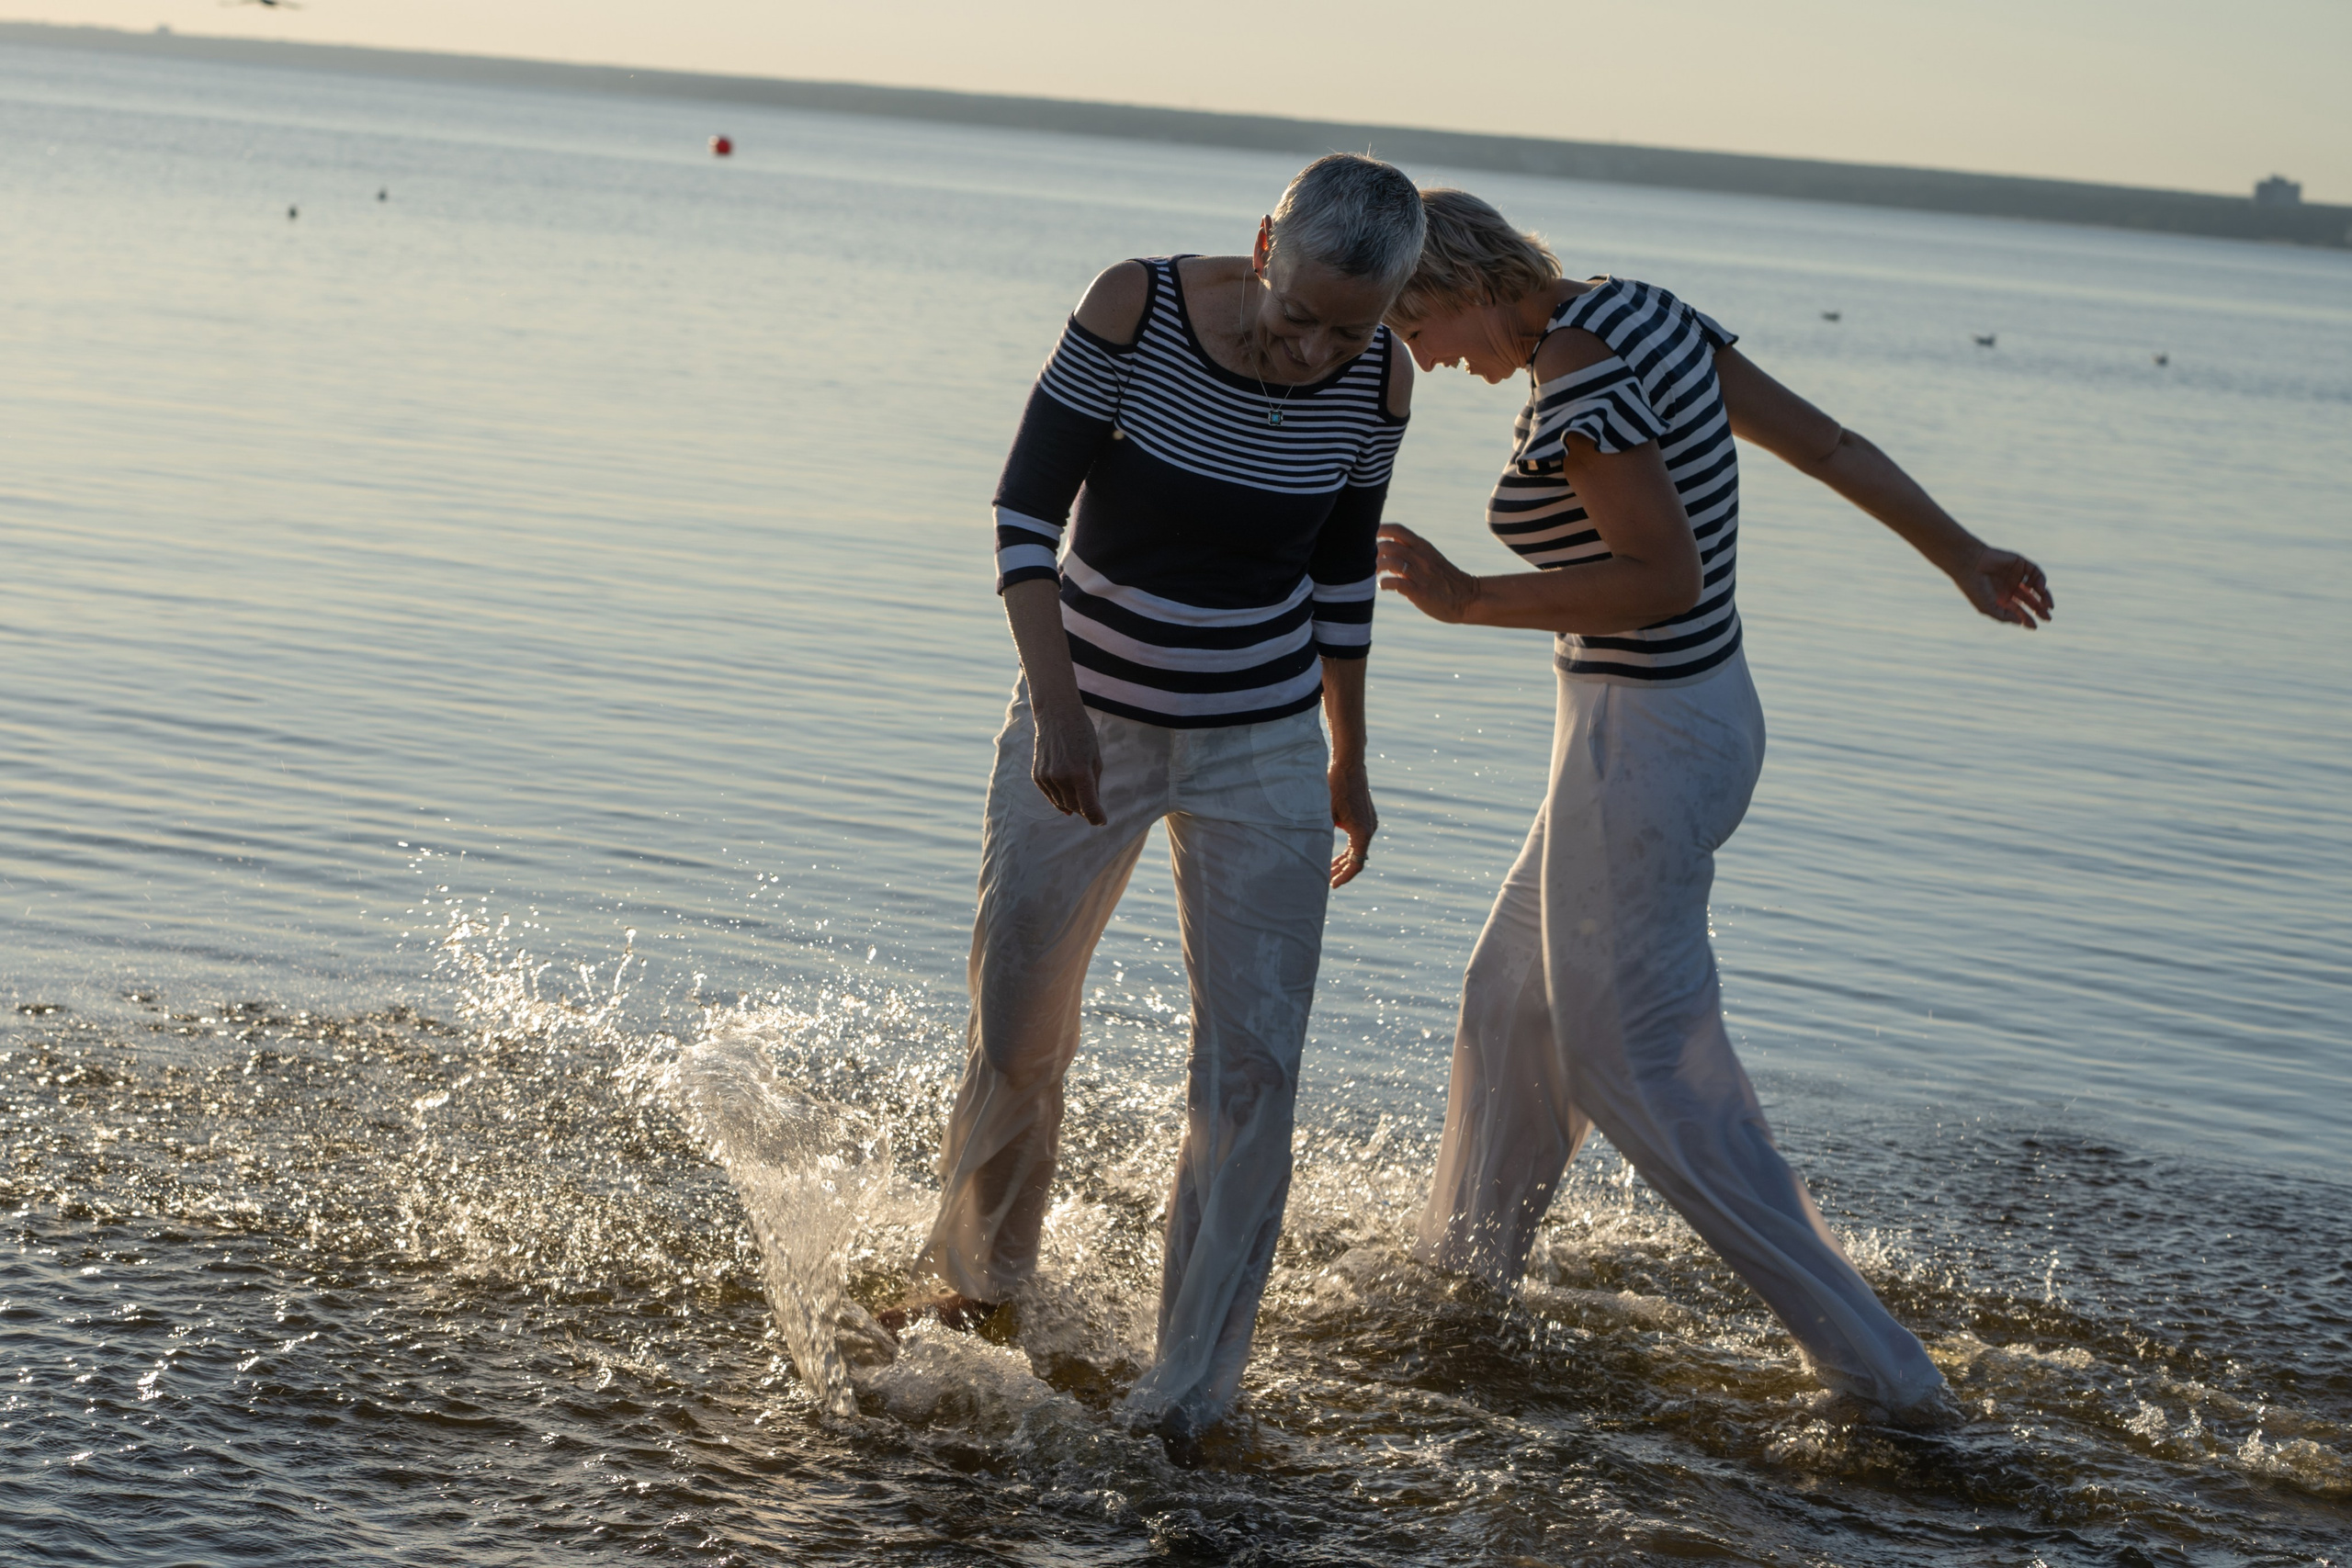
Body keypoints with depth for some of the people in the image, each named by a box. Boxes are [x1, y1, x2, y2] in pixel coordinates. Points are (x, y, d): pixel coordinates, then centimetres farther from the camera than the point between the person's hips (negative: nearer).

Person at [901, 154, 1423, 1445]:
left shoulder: (1376, 384, -10)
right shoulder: (1136, 311, -20)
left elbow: (1341, 572, 6)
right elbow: (1025, 514, -18)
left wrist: (1348, 761, 13)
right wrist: (1057, 707, -30)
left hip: (1261, 744, 1)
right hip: (1087, 719, -1)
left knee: (1252, 1058, -7)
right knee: (1018, 1027, 9)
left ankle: (1188, 1394, 4)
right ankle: (977, 1275, 38)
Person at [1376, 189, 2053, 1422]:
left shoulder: (1577, 386, -22)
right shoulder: (1635, 311, 6)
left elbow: (1669, 577, -30)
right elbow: (1820, 440, 11)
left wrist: (1469, 601, -25)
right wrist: (1961, 556, 19)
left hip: (1641, 748, -10)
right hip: (1706, 717, 10)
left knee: (1639, 1072, -1)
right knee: (1513, 1000, 23)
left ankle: (1881, 1370, 0)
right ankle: (1461, 1271, 41)